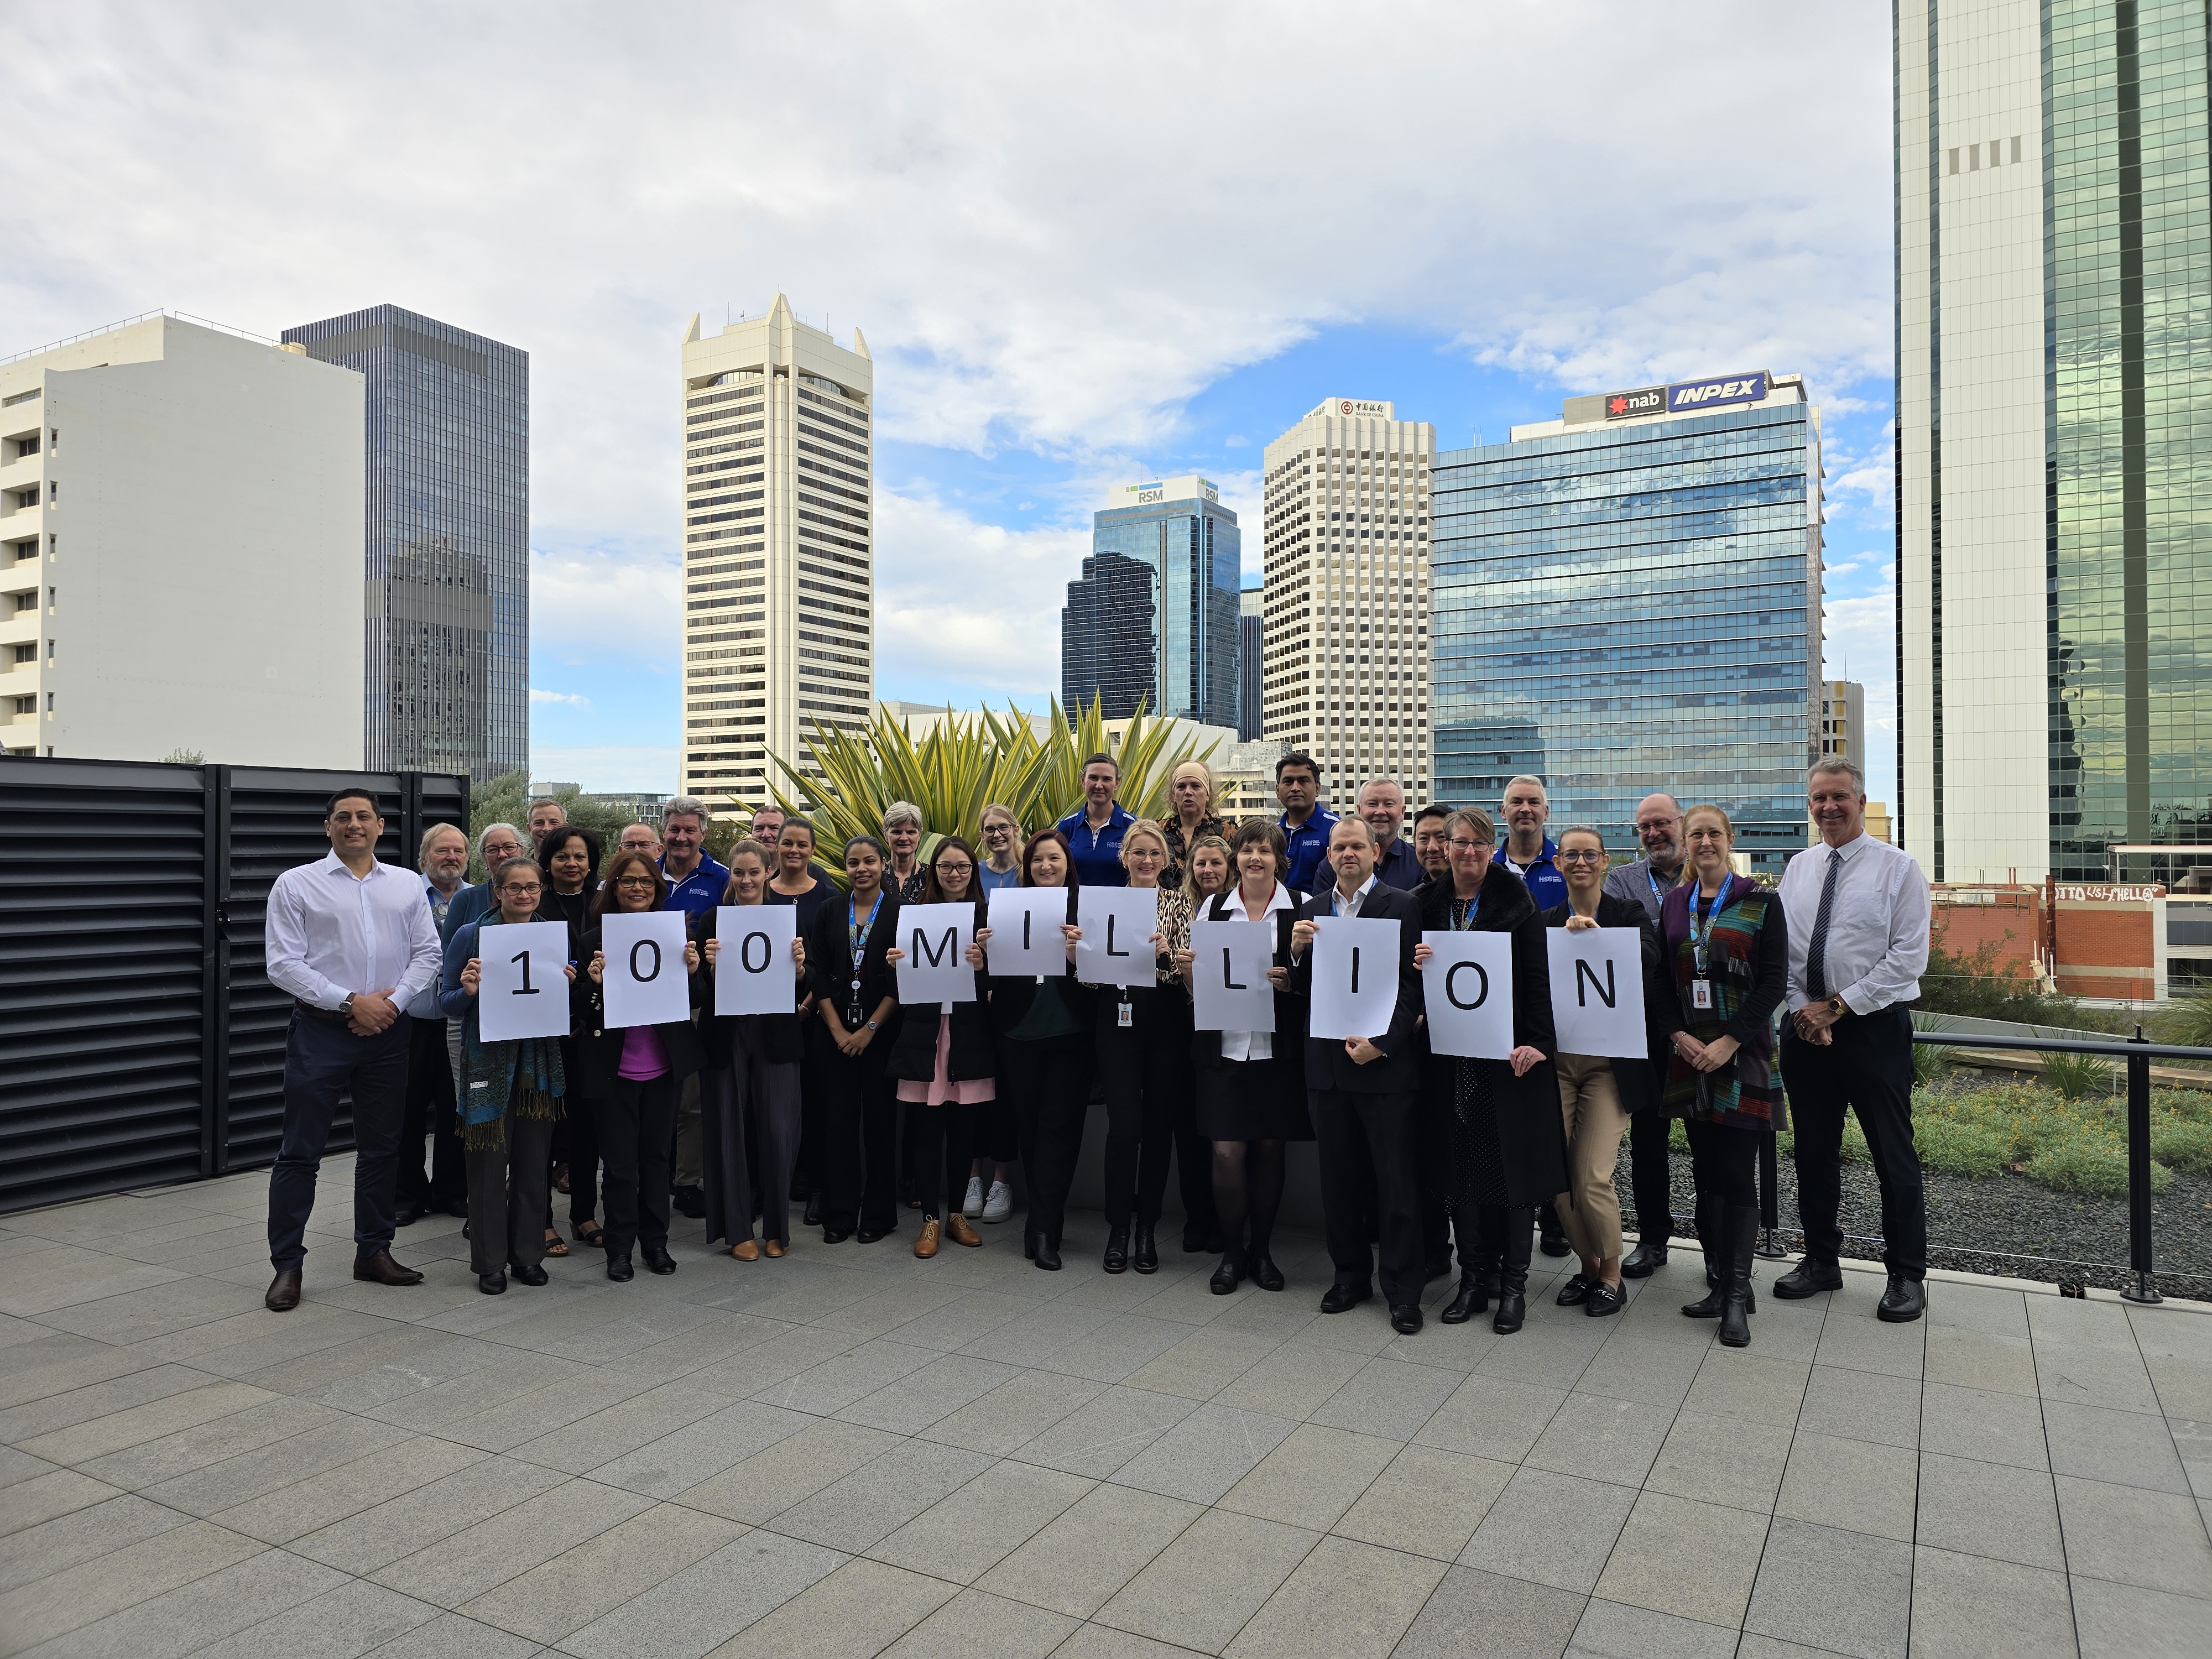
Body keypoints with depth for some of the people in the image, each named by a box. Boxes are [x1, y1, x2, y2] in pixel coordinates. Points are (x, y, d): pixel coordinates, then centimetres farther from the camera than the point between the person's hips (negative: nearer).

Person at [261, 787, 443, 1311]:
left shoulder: (406, 885, 9)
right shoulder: (296, 884, -1)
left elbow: (427, 953, 6)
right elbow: (283, 964, -7)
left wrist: (393, 1001, -9)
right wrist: (352, 1001, -14)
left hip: (387, 1031, 3)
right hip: (320, 1031, -3)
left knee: (382, 1147, 11)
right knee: (300, 1151, 0)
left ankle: (374, 1252, 23)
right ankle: (287, 1265, 11)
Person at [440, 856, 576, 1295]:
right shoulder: (471, 936, -1)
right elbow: (447, 1004, 1)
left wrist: (568, 985, -7)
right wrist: (468, 991, -19)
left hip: (540, 1061, 3)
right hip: (488, 1062, -3)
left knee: (534, 1162, 7)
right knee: (489, 1163, 0)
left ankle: (528, 1255, 20)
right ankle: (490, 1262, 13)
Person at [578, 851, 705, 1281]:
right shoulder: (595, 939, -6)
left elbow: (692, 1001, 7)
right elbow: (585, 1014, -5)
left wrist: (692, 971, -13)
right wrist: (596, 983, -24)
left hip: (663, 1065, 3)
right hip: (616, 1066, -2)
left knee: (656, 1155, 14)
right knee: (620, 1161, 5)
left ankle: (655, 1241, 26)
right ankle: (619, 1248, 19)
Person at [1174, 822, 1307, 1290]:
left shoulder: (1302, 907, 0)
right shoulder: (1213, 907, 7)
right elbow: (1197, 984, 11)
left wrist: (1290, 981, -17)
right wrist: (1186, 965, -10)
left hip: (1277, 1049, -1)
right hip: (1224, 1046, 1)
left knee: (1269, 1148, 7)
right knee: (1227, 1151, -1)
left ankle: (1261, 1250, 24)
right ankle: (1232, 1252, 16)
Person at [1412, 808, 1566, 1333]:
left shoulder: (1515, 901, -3)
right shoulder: (1429, 904, 8)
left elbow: (1537, 977, -7)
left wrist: (1535, 1041, -17)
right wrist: (1414, 964, -10)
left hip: (1507, 1054, -3)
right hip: (1452, 1058, 3)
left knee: (1511, 1168, 3)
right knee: (1463, 1171, 7)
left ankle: (1513, 1284, 15)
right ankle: (1475, 1277, 20)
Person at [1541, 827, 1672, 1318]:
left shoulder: (1628, 914, 1)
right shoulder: (1546, 921, 8)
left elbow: (1649, 956, -19)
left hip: (1609, 1063, -3)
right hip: (1556, 1060, 3)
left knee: (1594, 1178, -8)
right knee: (1558, 1175, 2)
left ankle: (1612, 1273, 15)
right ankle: (1588, 1264, 25)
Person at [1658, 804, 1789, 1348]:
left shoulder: (1761, 902, -2)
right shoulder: (1673, 905, 10)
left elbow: (1774, 982, -7)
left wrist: (1728, 1041, -14)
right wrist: (1678, 1034, -5)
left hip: (1742, 1055, -4)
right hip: (1690, 1055, 4)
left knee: (1736, 1175, -5)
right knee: (1706, 1175, 8)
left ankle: (1738, 1295, 4)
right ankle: (1719, 1284, 18)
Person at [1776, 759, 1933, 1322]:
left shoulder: (1898, 868, -5)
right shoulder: (1798, 869, 9)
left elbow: (1908, 957, -11)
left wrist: (1837, 1006, -14)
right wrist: (1802, 1009, -6)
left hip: (1874, 1026, -4)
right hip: (1805, 1026, 5)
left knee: (1893, 1155, 2)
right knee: (1813, 1150, 12)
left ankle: (1907, 1276, 16)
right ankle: (1821, 1261, 25)